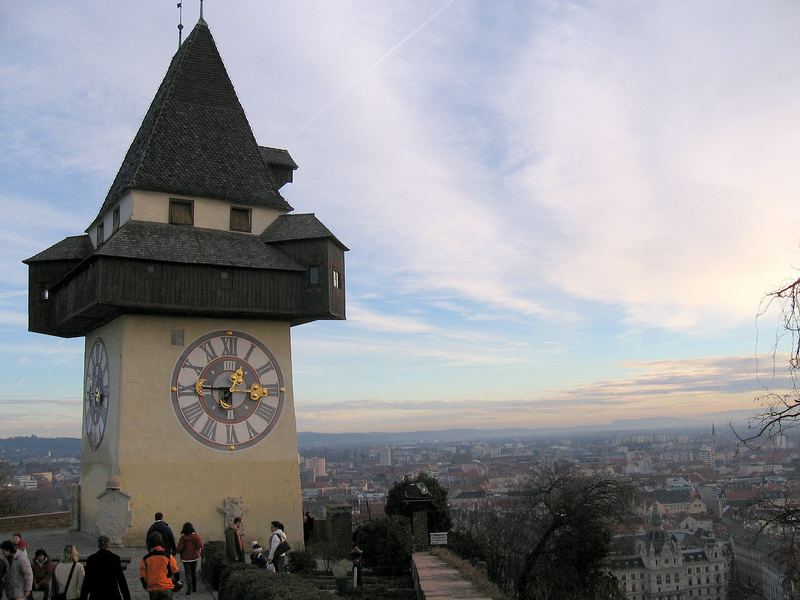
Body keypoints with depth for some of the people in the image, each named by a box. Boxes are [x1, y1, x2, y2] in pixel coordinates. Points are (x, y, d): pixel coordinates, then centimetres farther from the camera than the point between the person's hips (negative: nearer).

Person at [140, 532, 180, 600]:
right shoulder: (168, 556, -8)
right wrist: (174, 581, 23)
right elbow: (176, 571, 2)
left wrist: (147, 587, 20)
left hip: (152, 590, 2)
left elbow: (143, 577, 2)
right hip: (166, 589, -2)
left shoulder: (145, 559, -3)